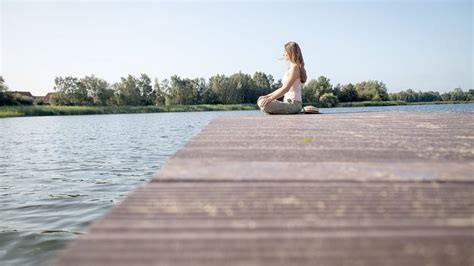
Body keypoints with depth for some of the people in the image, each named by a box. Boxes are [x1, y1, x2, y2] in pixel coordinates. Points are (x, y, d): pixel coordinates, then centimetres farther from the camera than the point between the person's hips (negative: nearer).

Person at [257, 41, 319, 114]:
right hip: (288, 102, 10)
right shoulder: (291, 68, 19)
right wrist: (268, 96, 14)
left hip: (293, 104, -10)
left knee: (264, 105, -28)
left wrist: (270, 98, -18)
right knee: (260, 101, 19)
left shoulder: (295, 67, -11)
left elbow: (285, 88, -17)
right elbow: (282, 88, 20)